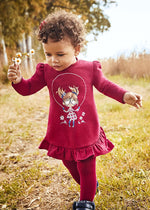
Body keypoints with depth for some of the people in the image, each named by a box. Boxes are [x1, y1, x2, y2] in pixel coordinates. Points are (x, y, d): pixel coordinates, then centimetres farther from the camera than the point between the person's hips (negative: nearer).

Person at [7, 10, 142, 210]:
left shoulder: (90, 69, -10)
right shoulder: (46, 71, -6)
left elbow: (105, 85, 2)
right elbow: (29, 88, 0)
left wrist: (125, 95, -12)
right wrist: (17, 80, -22)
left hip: (86, 131, -3)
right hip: (61, 134, 3)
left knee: (87, 167, 10)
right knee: (70, 164, 22)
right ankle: (89, 186, 51)